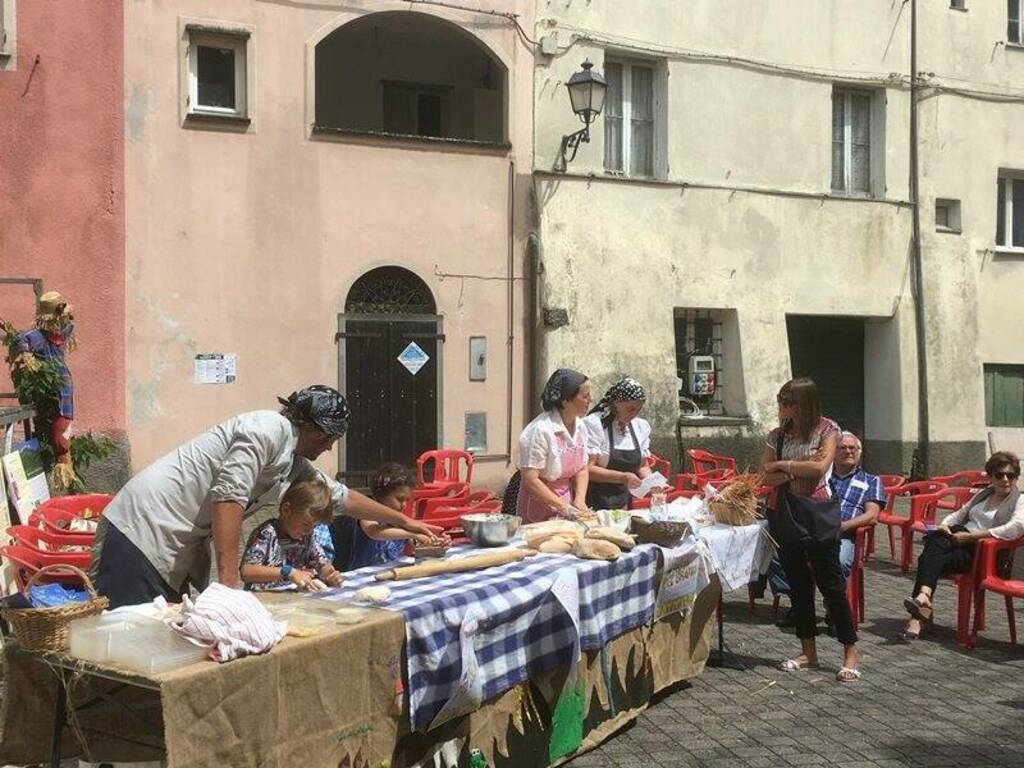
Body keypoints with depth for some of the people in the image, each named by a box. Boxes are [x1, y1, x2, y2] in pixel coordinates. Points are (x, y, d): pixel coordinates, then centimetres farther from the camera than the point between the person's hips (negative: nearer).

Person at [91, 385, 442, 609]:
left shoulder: (294, 464, 17)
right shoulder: (270, 429, -12)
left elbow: (341, 497, 31)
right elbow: (228, 496, -23)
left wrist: (404, 521, 38)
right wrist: (229, 581, -24)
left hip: (177, 550, 10)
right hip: (140, 532, -9)